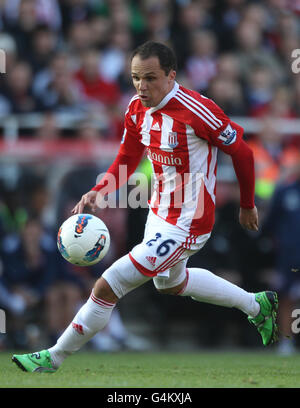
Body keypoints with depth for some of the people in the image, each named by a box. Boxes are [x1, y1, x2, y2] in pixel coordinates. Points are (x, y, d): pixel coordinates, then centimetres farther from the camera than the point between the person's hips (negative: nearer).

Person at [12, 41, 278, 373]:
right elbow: (126, 161, 9)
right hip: (159, 212, 10)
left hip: (184, 227, -10)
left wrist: (247, 206, -1)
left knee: (107, 288, -12)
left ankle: (53, 358, 4)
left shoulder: (196, 110, -26)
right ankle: (256, 305, 50)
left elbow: (241, 151, -13)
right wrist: (98, 193, -10)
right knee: (170, 283, 34)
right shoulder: (137, 109, -4)